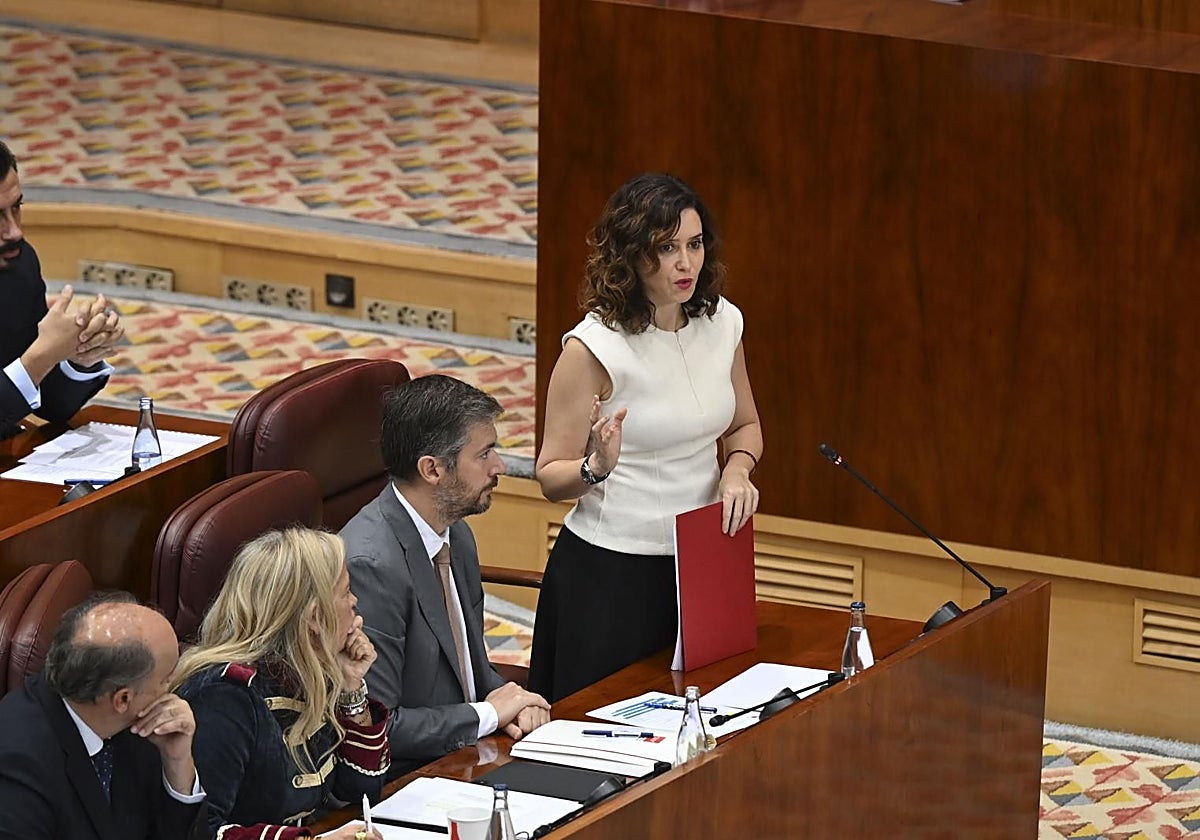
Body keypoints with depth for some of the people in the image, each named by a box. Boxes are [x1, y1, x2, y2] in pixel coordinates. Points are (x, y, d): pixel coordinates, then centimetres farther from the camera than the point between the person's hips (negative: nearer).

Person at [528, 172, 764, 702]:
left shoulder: (721, 322, 1)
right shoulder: (593, 348, -16)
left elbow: (745, 425, 18)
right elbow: (551, 477, -10)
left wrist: (737, 468, -3)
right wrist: (597, 467, -31)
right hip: (609, 572, -5)